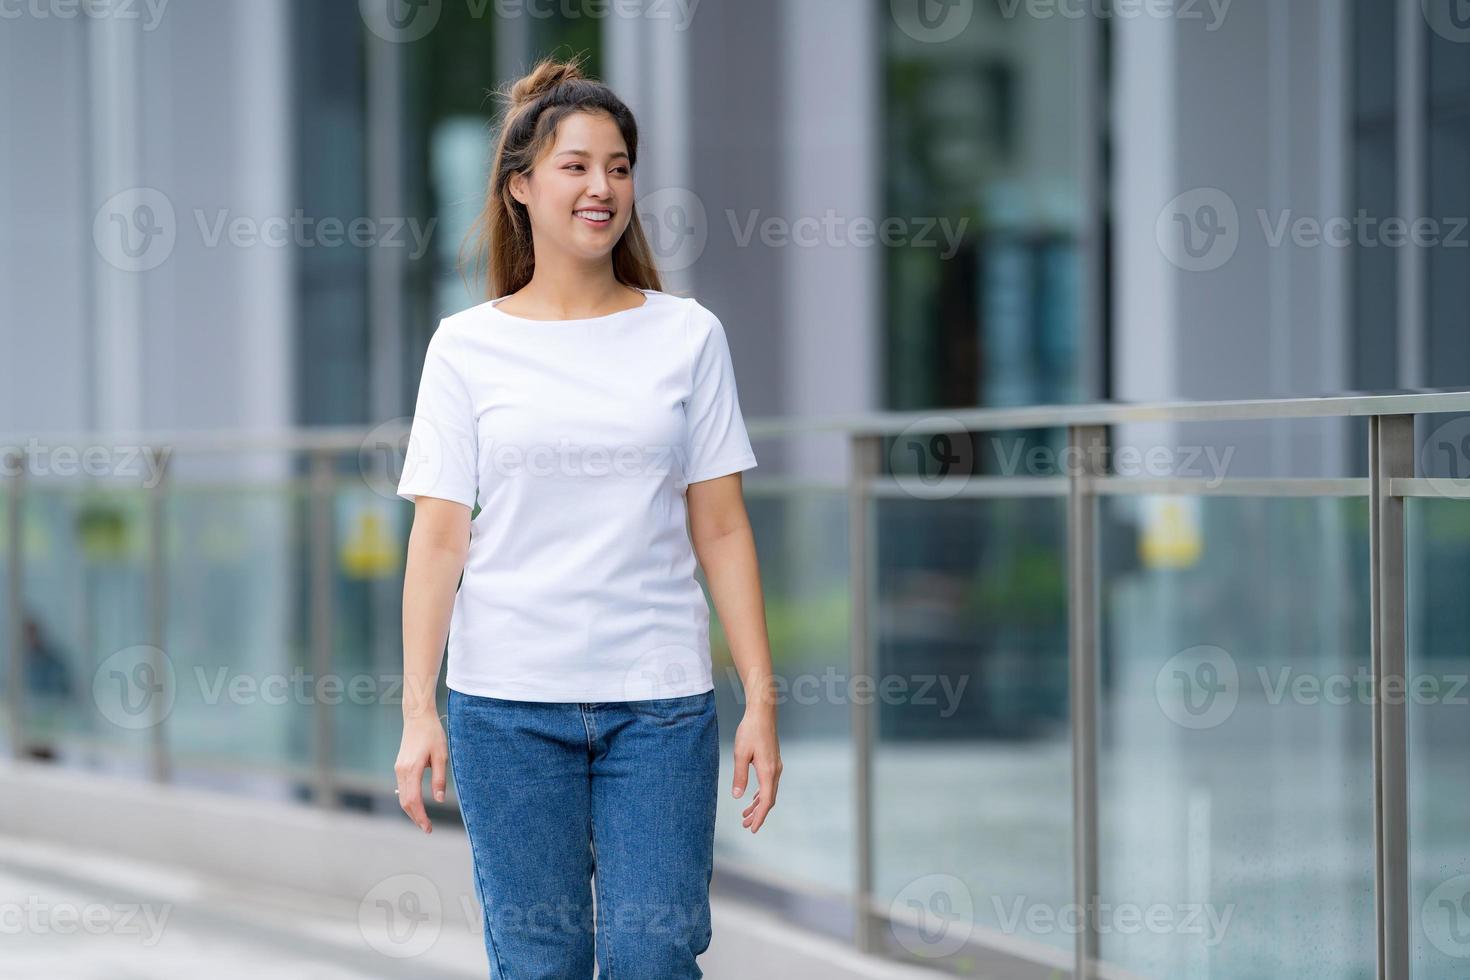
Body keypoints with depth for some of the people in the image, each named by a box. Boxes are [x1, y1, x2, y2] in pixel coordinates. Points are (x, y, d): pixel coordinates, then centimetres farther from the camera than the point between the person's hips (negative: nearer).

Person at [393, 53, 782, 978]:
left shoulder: (688, 335, 6)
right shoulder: (469, 346, 4)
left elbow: (721, 529, 5)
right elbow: (439, 536, 1)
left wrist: (761, 698, 0)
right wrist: (418, 709, -6)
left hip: (660, 701, 0)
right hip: (507, 704, 0)